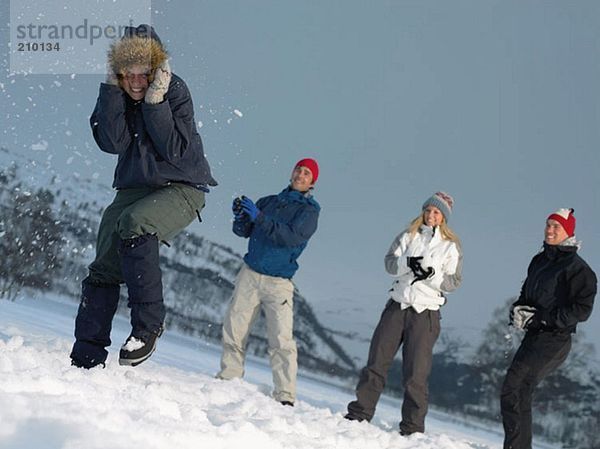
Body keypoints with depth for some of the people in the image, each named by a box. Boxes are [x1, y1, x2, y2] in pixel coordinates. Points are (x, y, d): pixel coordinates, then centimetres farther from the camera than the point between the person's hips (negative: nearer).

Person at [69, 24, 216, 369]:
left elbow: (174, 150, -19)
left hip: (181, 188, -5)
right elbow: (113, 143, -15)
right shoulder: (115, 92, -1)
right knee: (104, 270, -3)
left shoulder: (174, 90, -12)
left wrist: (155, 102, -26)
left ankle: (148, 325, -28)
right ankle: (86, 360, 2)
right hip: (134, 187, 5)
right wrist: (113, 91, -21)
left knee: (134, 224, -35)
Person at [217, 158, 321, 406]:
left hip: (278, 282, -4)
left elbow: (292, 237, -16)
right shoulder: (269, 201, 15)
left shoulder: (309, 210, 1)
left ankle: (285, 396, -13)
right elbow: (244, 231, 12)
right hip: (249, 274, 4)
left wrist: (259, 217, -22)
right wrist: (241, 216, -11)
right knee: (233, 328, 0)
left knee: (281, 339, -12)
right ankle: (228, 379, 10)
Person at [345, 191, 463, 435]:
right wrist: (408, 263, -20)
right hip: (398, 305, 3)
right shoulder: (408, 236, 11)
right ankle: (359, 413, 9)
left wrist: (432, 275, -19)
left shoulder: (451, 246, 3)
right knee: (376, 362, 2)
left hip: (426, 314, -3)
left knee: (416, 374, -5)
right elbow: (390, 262, 0)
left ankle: (412, 428, 0)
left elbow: (454, 281, -2)